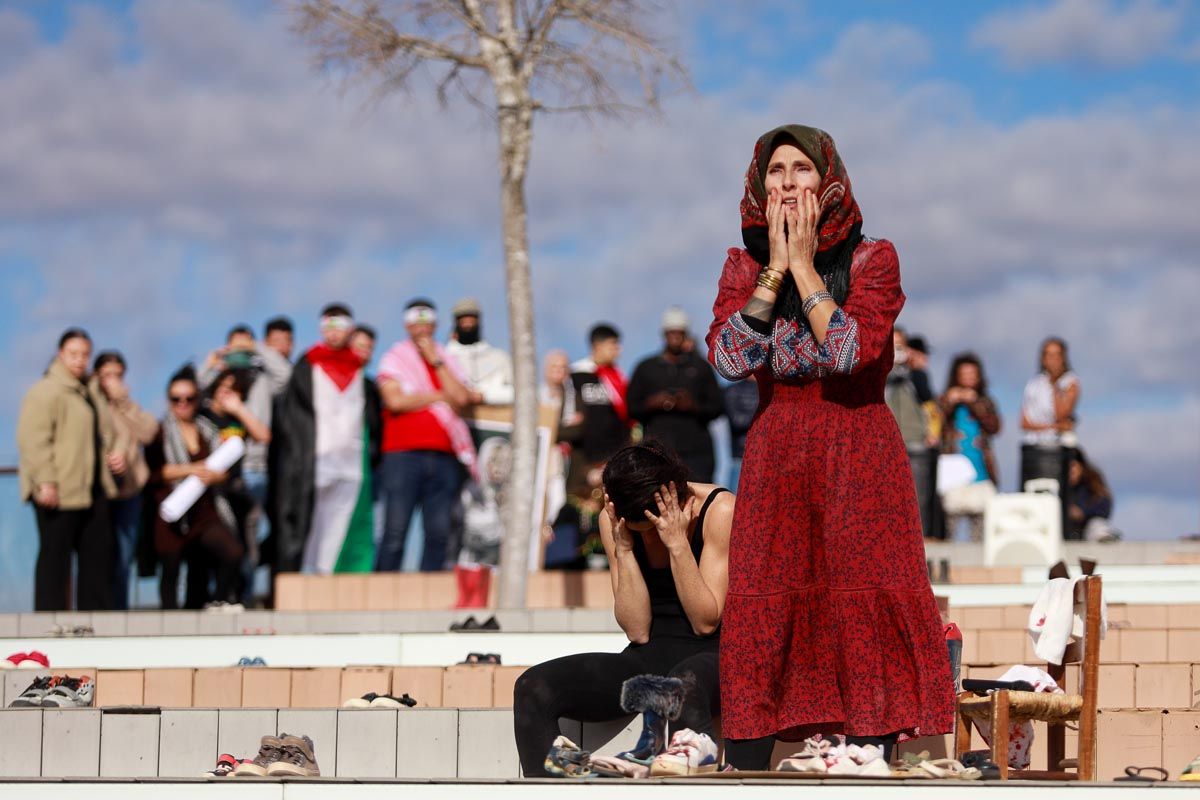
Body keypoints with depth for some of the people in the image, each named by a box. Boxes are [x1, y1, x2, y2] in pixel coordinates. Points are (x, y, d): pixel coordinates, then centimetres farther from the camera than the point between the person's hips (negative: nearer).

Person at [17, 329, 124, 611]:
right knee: (55, 556, -4)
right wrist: (45, 482, -24)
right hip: (59, 492, -9)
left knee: (98, 554, 9)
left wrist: (116, 452, 10)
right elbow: (34, 440, -18)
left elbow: (105, 432, 31)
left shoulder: (92, 392, 18)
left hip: (93, 489, 9)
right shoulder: (45, 392, -10)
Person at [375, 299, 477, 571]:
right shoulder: (395, 358, 8)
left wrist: (436, 362, -1)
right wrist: (439, 396, 1)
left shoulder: (448, 360, 18)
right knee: (395, 532, -9)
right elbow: (395, 400, -8)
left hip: (444, 455, 4)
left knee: (439, 533, -1)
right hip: (404, 454, -4)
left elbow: (461, 398, 1)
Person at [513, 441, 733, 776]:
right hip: (648, 659, 5)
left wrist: (677, 543, -20)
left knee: (685, 685, -42)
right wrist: (623, 547, -14)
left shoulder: (719, 509, -10)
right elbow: (637, 630, -4)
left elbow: (705, 621, -13)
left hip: (710, 657, -5)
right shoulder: (612, 521, 1)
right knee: (533, 688, -18)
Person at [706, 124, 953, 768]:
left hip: (859, 465, -2)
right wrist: (776, 268, -8)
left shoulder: (872, 259, 0)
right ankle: (744, 784, -4)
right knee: (759, 619, -4)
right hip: (773, 459, 2)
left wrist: (804, 266, -11)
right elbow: (729, 357, -7)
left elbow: (851, 349, -16)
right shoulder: (745, 266, 9)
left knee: (866, 619, -7)